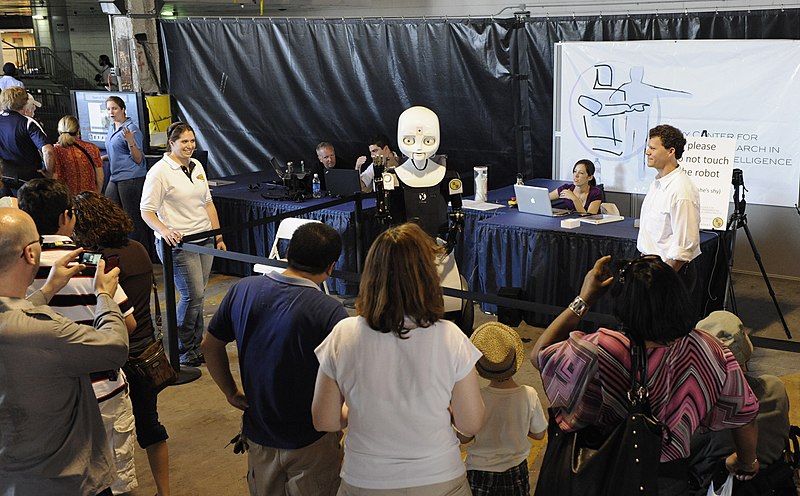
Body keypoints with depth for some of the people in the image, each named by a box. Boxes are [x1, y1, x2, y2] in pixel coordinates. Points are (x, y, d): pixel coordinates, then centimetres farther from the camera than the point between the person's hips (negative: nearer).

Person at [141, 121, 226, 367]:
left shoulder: (197, 166, 13)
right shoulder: (160, 172, -10)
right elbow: (147, 211, -12)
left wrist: (219, 236, 18)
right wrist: (164, 230, -30)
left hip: (205, 240, 7)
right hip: (179, 243, -7)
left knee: (197, 295, 9)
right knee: (193, 295, -9)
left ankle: (196, 346, 20)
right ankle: (183, 349, 8)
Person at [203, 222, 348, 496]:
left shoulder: (243, 290, -7)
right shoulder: (330, 312, -23)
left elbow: (210, 345, 5)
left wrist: (232, 392, 14)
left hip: (258, 434, 5)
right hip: (310, 442, -4)